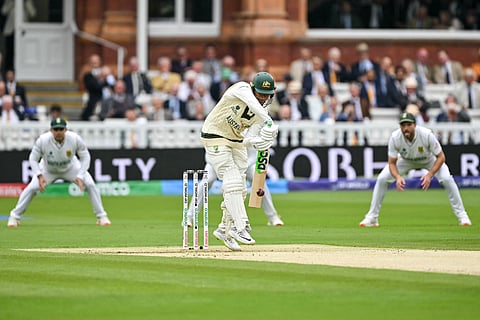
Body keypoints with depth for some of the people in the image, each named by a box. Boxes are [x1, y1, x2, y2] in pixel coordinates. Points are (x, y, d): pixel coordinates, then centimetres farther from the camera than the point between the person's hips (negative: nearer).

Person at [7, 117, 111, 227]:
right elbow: (33, 159, -19)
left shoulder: (75, 139, -31)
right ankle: (15, 216, 1)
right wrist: (39, 176, -34)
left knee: (90, 185, -14)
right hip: (48, 170, -1)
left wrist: (80, 176, -29)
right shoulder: (43, 140, -32)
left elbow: (85, 157, -17)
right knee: (32, 188, -18)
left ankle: (101, 216, 2)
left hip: (71, 168, 1)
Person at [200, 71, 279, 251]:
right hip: (216, 138, -7)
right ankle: (240, 227, -22)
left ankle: (225, 229, 16)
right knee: (232, 182, -18)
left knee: (240, 189, 3)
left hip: (237, 142, 7)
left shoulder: (263, 112, -3)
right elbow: (252, 103, -41)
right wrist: (268, 121, -53)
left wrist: (255, 142, -32)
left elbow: (249, 140, -10)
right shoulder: (242, 89, -19)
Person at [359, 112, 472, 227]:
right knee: (382, 179, -14)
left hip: (429, 159, -2)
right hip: (406, 160, 2)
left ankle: (461, 215, -9)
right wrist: (398, 177, -44)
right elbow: (392, 163, -23)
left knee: (447, 179, -24)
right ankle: (372, 218, -1)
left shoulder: (427, 135, -37)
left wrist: (429, 175, -41)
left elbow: (441, 157, -28)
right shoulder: (395, 137, -32)